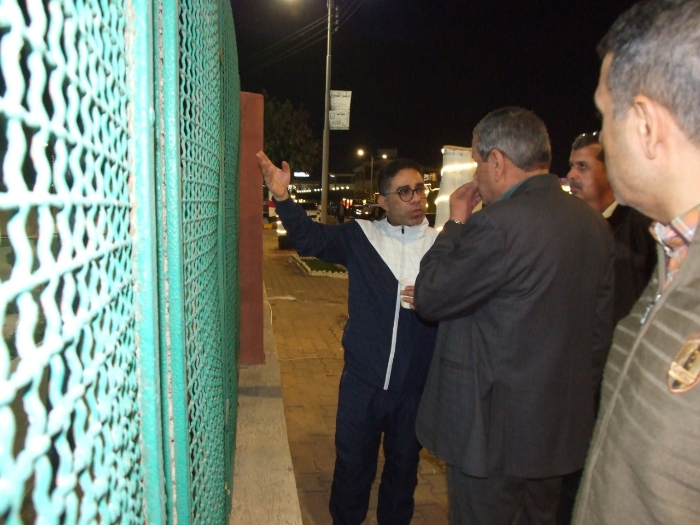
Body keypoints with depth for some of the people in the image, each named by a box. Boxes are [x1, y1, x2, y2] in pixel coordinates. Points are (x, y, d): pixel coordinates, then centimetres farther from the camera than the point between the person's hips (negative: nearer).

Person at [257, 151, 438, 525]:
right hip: (362, 380, 0)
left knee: (403, 466, 21)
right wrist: (282, 197, -17)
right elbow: (311, 238, -5)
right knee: (352, 464, 16)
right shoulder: (361, 237, -2)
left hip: (415, 384, 0)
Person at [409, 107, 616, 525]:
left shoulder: (499, 225, -24)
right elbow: (602, 327, 9)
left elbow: (428, 299, -16)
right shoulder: (594, 223, 2)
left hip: (495, 430, -8)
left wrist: (455, 223, -6)